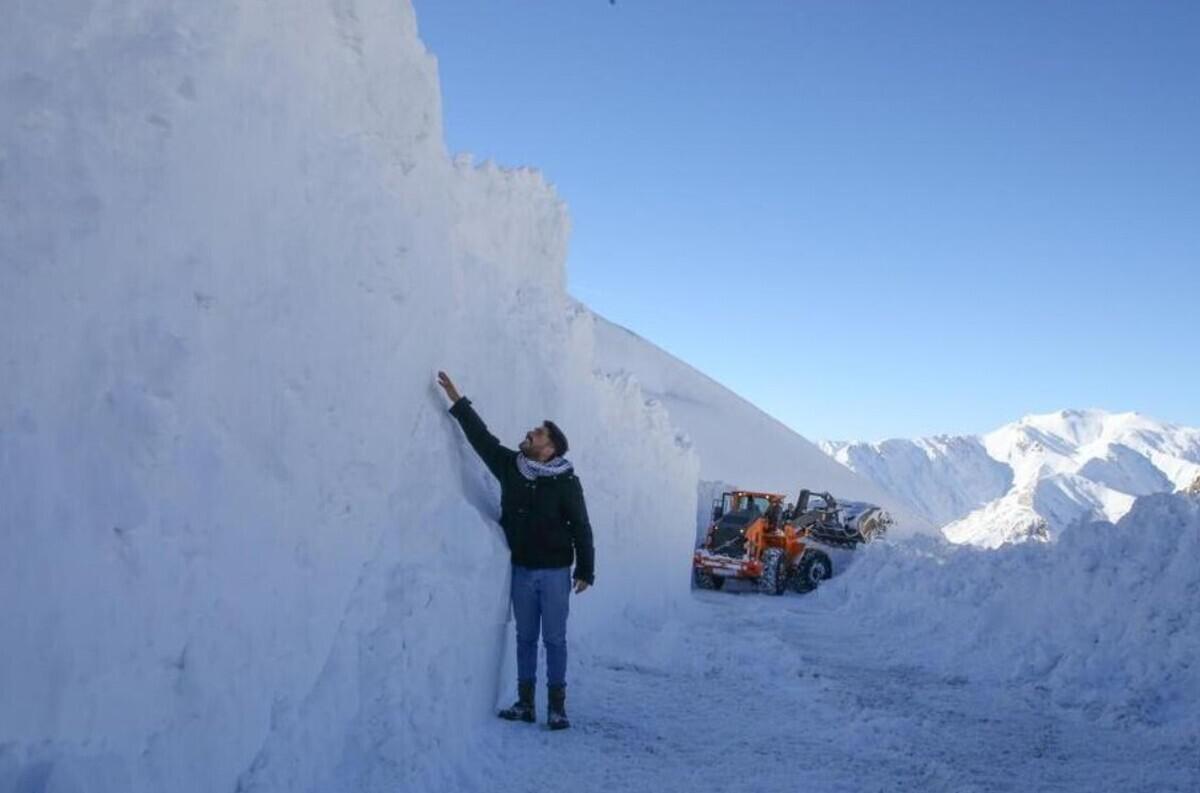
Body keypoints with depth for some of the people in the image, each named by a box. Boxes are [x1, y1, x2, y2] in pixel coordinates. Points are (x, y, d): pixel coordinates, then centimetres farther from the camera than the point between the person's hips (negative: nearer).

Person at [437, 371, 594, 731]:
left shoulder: (566, 482, -11)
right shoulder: (509, 466, 1)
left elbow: (581, 528, -8)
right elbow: (481, 437, 4)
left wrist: (585, 571, -9)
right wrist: (457, 401, -1)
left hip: (555, 571, -4)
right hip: (522, 569, 4)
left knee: (554, 639, 1)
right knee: (525, 638, 10)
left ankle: (557, 707, 8)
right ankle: (525, 703, 18)